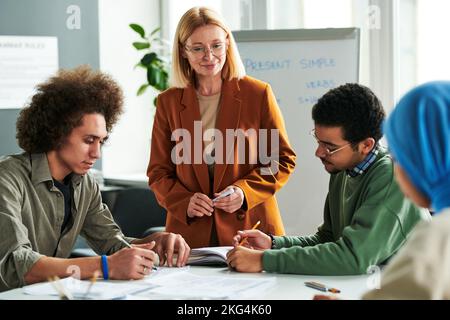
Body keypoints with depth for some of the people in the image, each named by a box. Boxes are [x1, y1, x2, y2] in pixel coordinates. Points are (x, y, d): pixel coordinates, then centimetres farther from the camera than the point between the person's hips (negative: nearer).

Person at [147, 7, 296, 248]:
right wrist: (184, 203, -11)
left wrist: (245, 192, -13)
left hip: (251, 229, -1)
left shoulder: (258, 93, -1)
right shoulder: (168, 102, 5)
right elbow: (158, 173, 8)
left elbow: (283, 160, 3)